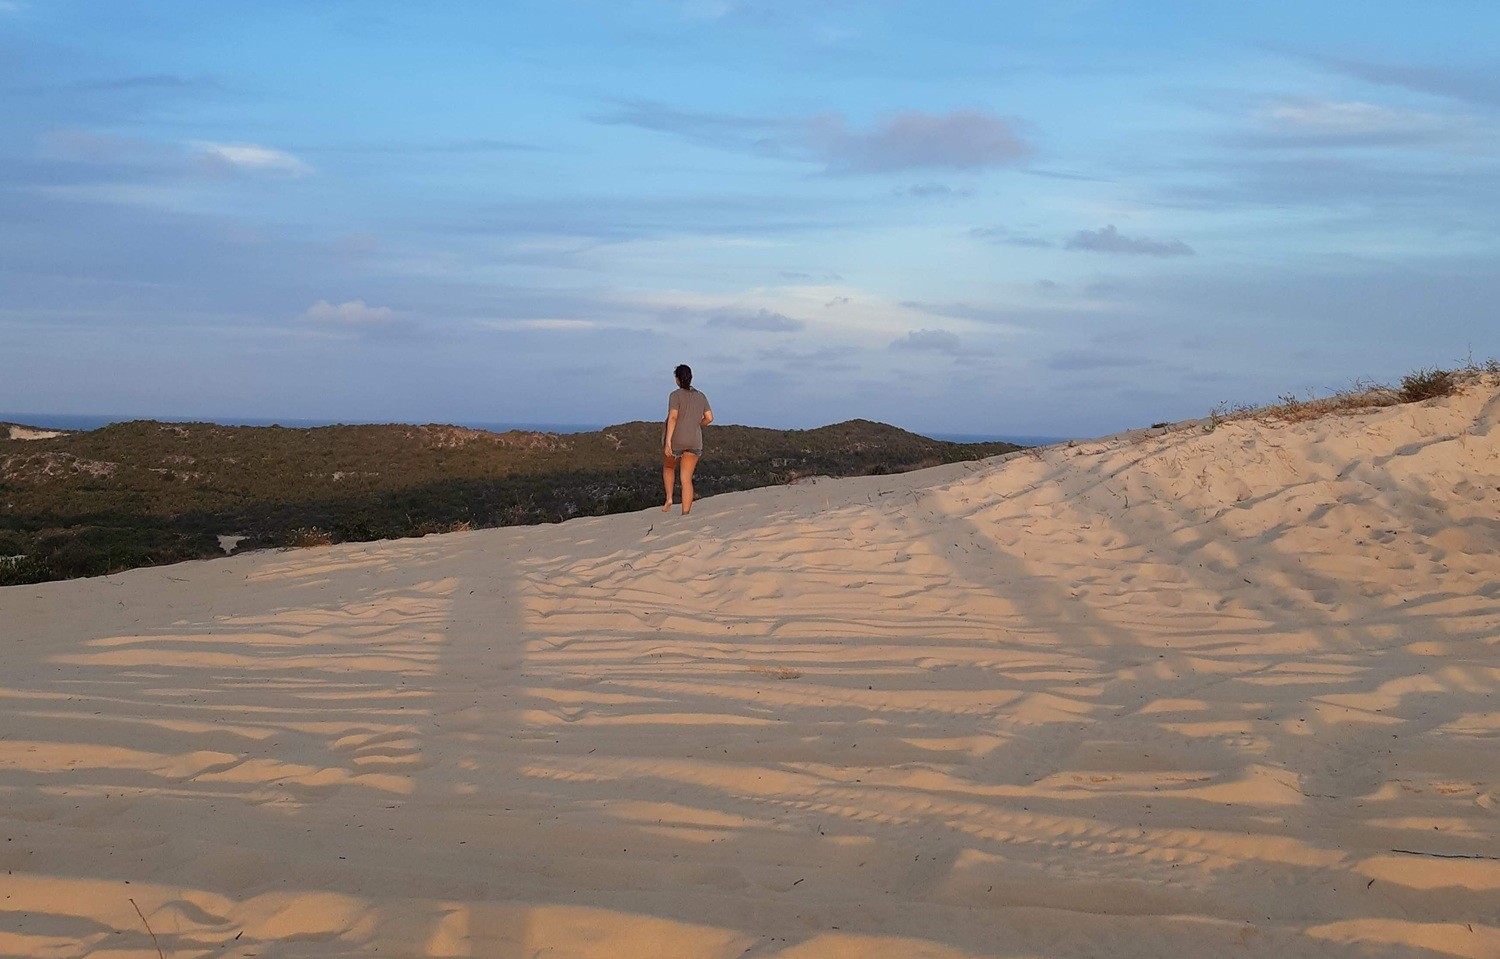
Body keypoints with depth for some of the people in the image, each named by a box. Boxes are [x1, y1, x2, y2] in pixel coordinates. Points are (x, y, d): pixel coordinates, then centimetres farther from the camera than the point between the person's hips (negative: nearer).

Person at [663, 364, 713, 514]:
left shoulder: (676, 395, -9)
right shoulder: (701, 396, 6)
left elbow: (673, 417, -19)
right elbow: (709, 418, 6)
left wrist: (667, 441, -21)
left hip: (675, 439, -3)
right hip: (694, 442, 3)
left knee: (668, 467, 26)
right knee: (687, 480, 3)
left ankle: (669, 498, 10)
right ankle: (685, 514, -4)